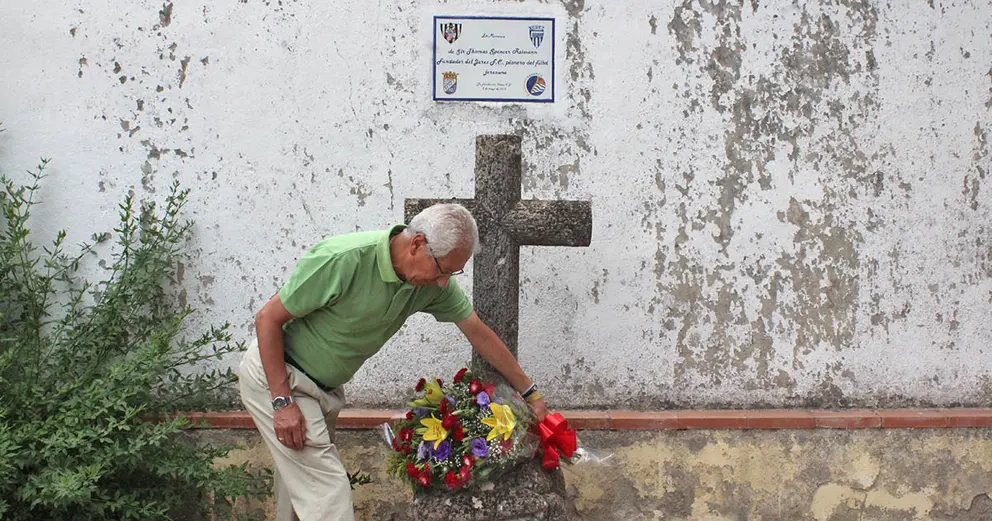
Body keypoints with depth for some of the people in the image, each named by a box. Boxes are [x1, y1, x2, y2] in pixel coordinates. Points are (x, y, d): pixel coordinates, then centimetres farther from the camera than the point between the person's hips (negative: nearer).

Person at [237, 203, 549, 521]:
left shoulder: (433, 282, -10)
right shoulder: (344, 259, -31)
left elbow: (478, 333, 2)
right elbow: (268, 318, -22)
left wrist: (530, 393, 9)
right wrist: (283, 402, -24)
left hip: (324, 385, 7)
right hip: (274, 377, -7)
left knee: (302, 483, 20)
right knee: (329, 495, -11)